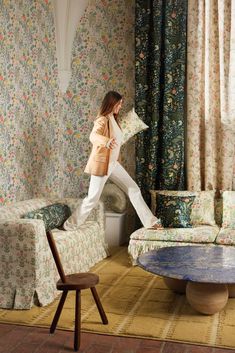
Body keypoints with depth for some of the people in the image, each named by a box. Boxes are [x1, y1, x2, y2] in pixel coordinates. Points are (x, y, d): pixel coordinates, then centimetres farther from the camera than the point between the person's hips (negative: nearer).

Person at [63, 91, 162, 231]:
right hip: (101, 164, -8)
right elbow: (93, 136, -37)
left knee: (134, 189, 6)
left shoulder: (112, 119, 11)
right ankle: (69, 225, 14)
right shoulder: (102, 120, -16)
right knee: (93, 199, -2)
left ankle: (150, 221, 12)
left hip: (113, 163, 9)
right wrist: (106, 141, -57)